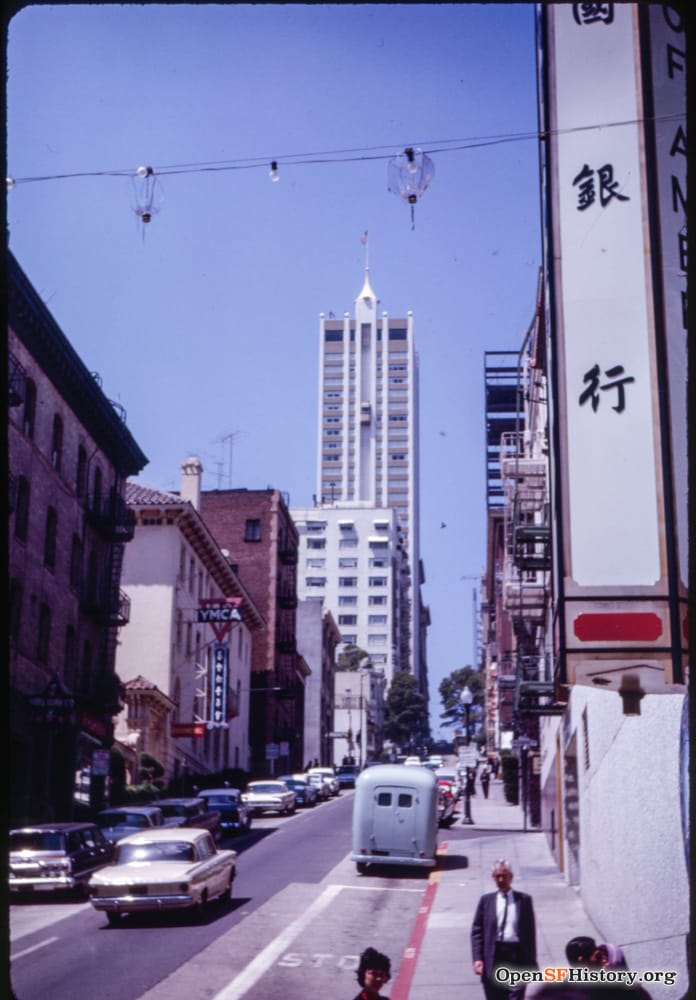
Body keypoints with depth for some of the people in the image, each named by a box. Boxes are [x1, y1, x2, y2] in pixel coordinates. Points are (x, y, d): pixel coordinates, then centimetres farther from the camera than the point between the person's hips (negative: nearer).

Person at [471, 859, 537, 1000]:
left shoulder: (524, 899, 7)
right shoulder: (486, 900, 9)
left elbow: (531, 931, 7)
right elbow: (476, 931, 6)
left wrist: (532, 962, 3)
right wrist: (477, 959, -6)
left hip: (517, 955, -1)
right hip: (493, 956, 1)